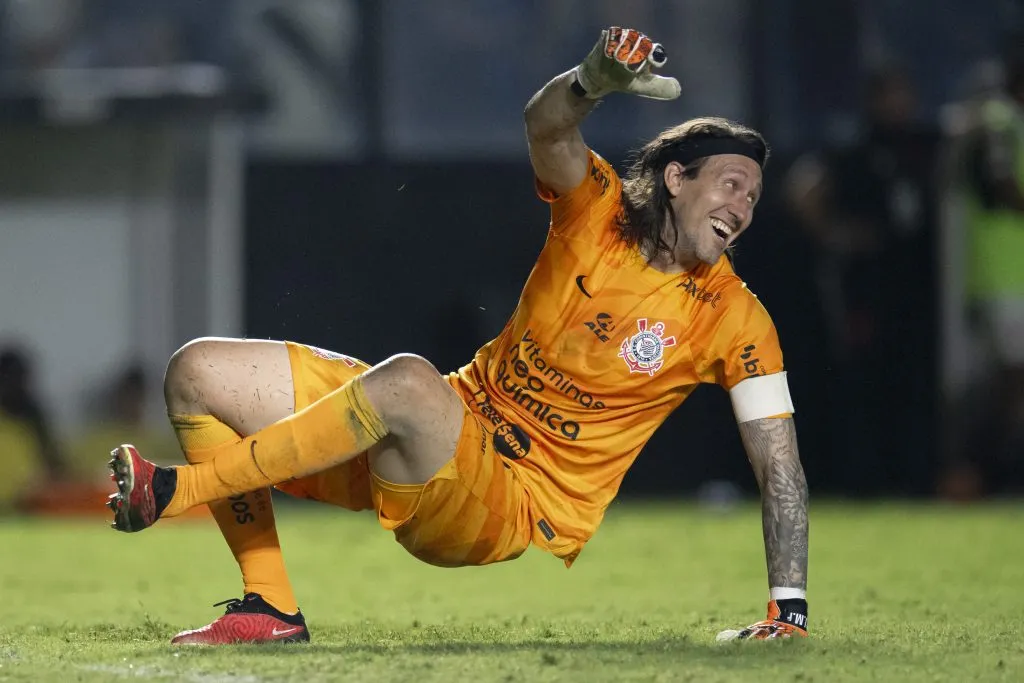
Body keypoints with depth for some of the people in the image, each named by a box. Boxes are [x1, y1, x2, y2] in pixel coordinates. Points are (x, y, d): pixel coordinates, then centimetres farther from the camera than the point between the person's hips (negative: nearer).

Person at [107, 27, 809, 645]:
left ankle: (177, 490, -28)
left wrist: (790, 612, -13)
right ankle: (270, 608, -3)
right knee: (199, 373, -7)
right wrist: (597, 78, -43)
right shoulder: (599, 208, 1)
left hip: (515, 509, -5)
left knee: (408, 381, -39)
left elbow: (779, 464, -4)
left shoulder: (733, 319, -5)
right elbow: (547, 127, -19)